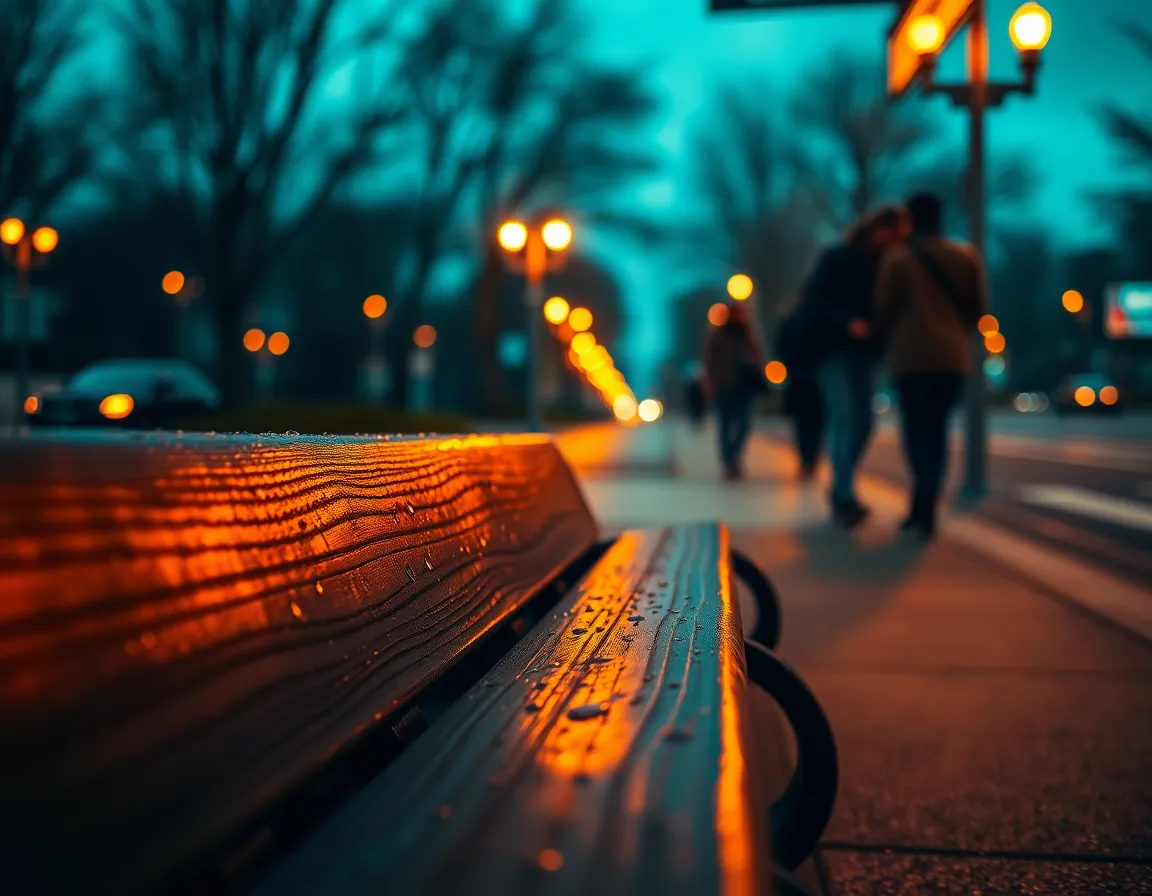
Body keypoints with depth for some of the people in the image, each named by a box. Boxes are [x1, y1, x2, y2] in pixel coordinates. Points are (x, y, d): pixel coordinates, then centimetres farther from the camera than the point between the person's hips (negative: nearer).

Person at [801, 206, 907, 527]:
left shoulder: (885, 266, 13)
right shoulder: (837, 258, -3)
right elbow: (813, 298, -12)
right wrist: (847, 323, -24)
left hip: (865, 351, 6)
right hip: (836, 349, -6)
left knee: (863, 423, 6)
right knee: (846, 419, -14)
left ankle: (841, 492, 20)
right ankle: (845, 498, -15)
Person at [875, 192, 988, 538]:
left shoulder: (897, 259, -2)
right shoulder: (967, 256, 8)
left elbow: (883, 310, 1)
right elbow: (980, 309, 10)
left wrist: (891, 338, 21)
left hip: (912, 353, -3)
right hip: (954, 355, 3)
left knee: (917, 427, -1)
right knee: (936, 427, 13)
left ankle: (926, 503, -22)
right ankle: (922, 505, 13)